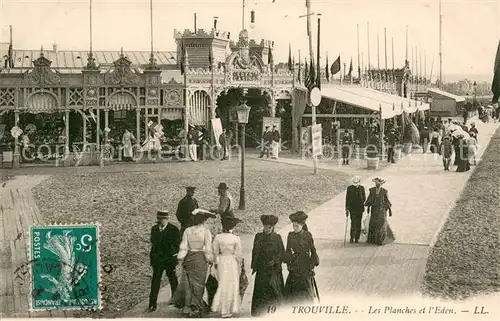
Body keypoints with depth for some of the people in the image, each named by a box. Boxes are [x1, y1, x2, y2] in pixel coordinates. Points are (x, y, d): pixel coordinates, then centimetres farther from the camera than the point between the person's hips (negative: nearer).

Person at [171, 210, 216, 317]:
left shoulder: (188, 231, -2)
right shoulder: (206, 232, -11)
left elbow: (183, 247, -1)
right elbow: (208, 249, -10)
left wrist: (181, 260, 7)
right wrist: (210, 260, 3)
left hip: (189, 259, 3)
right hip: (201, 259, -3)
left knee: (188, 283, 15)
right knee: (198, 284, 7)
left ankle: (187, 306, 23)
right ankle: (195, 309, 12)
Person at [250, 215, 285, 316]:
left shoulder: (277, 237, 1)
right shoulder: (258, 236, 5)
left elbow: (282, 252, 3)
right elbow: (255, 252, 10)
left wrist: (275, 261, -11)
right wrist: (254, 266, 7)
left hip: (274, 269, -1)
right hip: (261, 269, 1)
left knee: (275, 291, -4)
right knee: (260, 290, -1)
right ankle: (260, 312, 6)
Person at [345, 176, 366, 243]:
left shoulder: (362, 188, 3)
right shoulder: (349, 188, -3)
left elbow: (364, 197, 13)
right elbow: (347, 199, -2)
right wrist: (347, 209, -6)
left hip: (360, 208, 2)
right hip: (352, 208, -2)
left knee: (358, 224, 4)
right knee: (353, 223, -9)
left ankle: (357, 238, 14)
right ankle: (352, 237, 4)